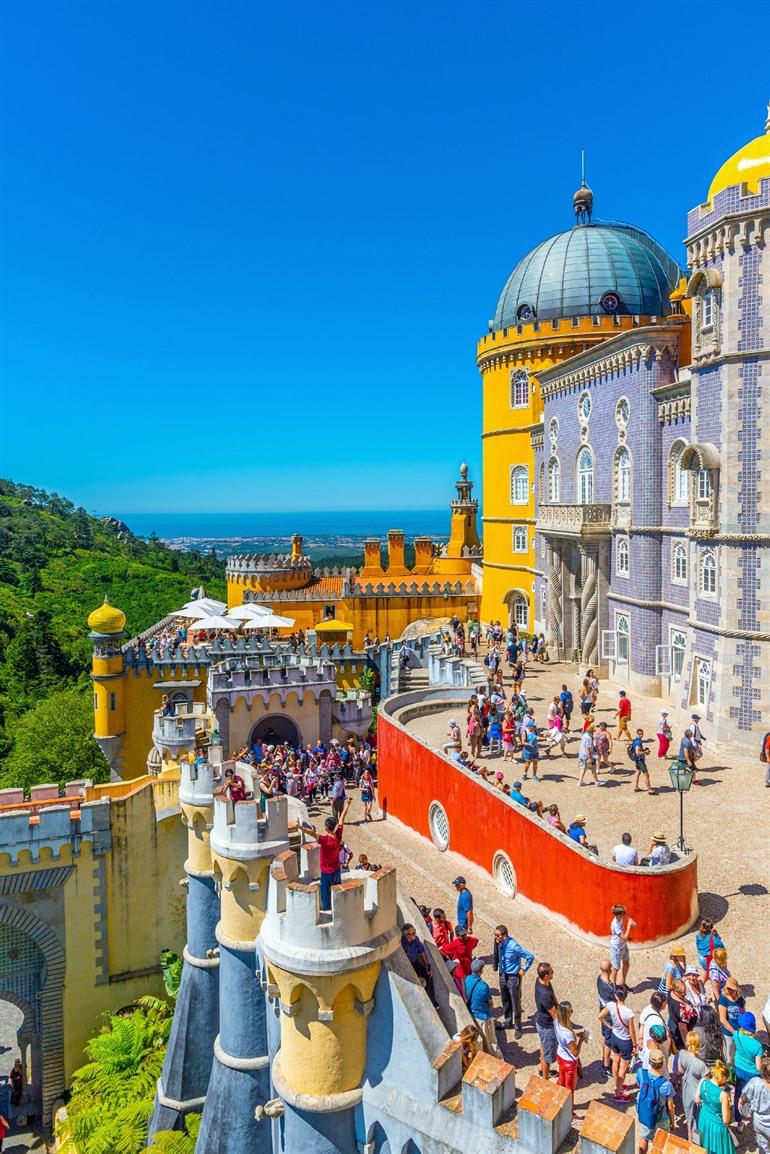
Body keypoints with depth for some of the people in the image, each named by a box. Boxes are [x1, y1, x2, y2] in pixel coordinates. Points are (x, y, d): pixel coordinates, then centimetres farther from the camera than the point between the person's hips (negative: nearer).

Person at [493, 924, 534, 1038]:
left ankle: (518, 1028, 27)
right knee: (505, 1001, 23)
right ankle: (507, 1022, 43)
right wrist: (500, 967, 9)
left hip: (513, 977, -6)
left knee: (515, 1004, 9)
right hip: (503, 975, 6)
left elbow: (530, 957, -25)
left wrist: (524, 970, -16)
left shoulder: (513, 946, -30)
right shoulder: (499, 943, -10)